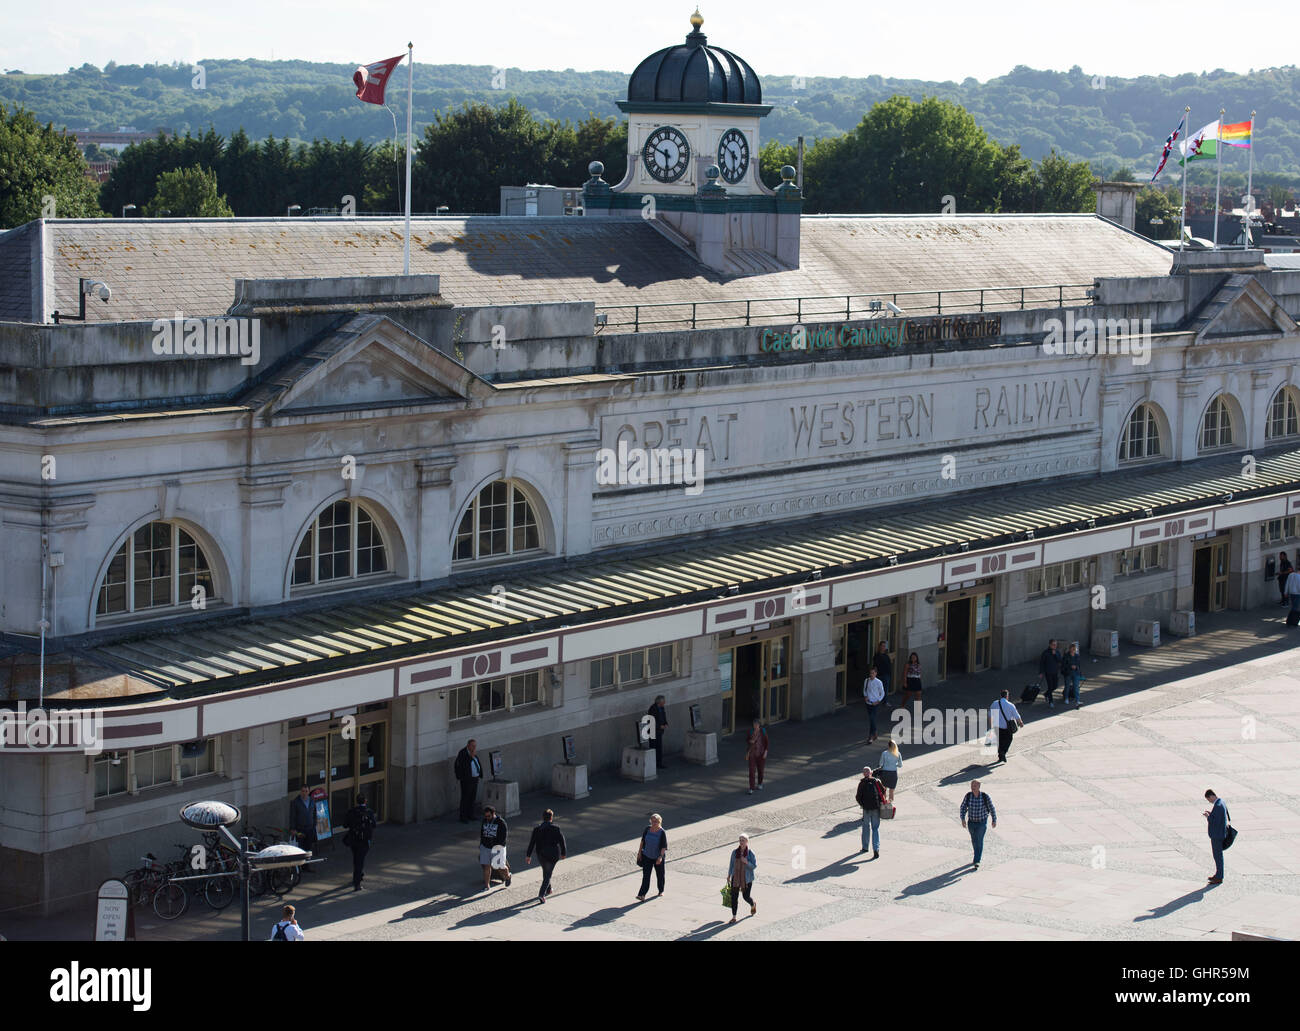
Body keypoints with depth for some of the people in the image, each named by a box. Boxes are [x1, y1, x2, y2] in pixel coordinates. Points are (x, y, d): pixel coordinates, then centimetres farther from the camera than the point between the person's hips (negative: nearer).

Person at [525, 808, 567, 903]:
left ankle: (548, 890, 42)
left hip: (541, 855, 3)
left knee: (546, 872, 25)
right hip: (552, 855, -3)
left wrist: (528, 855, 4)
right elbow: (561, 841, -4)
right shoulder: (555, 828, -10)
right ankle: (541, 894, -13)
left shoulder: (537, 829, -3)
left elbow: (532, 843, -2)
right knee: (548, 874, 0)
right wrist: (563, 853, 10)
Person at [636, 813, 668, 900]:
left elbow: (664, 846, -17)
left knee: (660, 875, 15)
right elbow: (643, 840, 8)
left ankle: (661, 890, 39)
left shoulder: (662, 832, -17)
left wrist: (660, 857, -26)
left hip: (658, 857, -3)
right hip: (647, 856, 3)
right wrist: (640, 851, 9)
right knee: (645, 875, -5)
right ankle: (642, 895, -11)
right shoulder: (647, 829, -5)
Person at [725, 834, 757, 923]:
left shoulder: (750, 853, -9)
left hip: (747, 879, -2)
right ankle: (734, 917, 3)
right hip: (736, 878, 2)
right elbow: (731, 864, 10)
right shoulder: (735, 852, 0)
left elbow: (754, 866, -8)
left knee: (746, 896, 7)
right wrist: (728, 876, 13)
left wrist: (746, 862, -25)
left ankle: (752, 905, 43)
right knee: (734, 897, -4)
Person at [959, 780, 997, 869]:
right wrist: (963, 819, -17)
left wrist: (994, 820, 3)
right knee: (974, 840, 19)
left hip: (982, 822, -4)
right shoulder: (968, 796, -11)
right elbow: (963, 807, -5)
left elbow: (991, 808, -5)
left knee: (979, 841, -12)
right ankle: (979, 855, 43)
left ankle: (976, 862, -12)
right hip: (971, 822, 4)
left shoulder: (985, 796, -17)